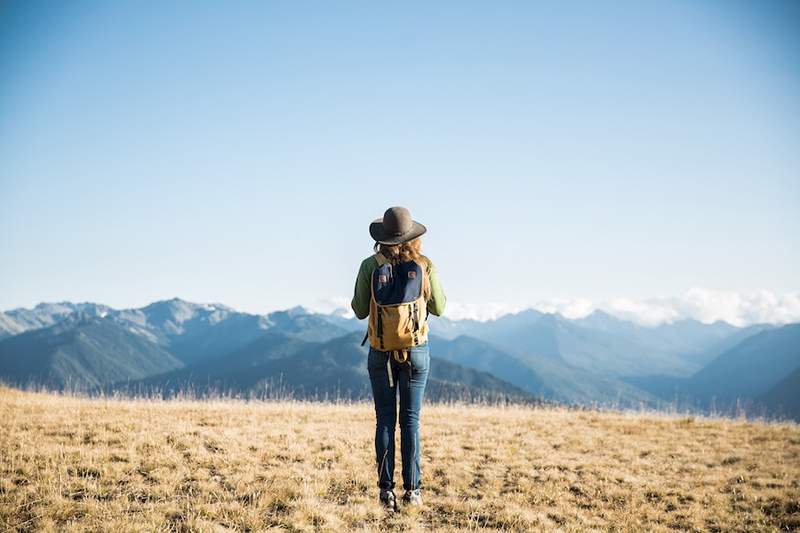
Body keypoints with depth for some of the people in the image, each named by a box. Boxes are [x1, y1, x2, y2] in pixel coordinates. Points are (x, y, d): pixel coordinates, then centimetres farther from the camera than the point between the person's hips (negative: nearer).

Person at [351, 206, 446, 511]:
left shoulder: (370, 266, -5)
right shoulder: (425, 266, -4)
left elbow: (359, 311, 2)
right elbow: (438, 308, 7)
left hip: (381, 353, 0)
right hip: (416, 350, 0)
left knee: (385, 420, 7)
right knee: (410, 419, 6)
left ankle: (386, 490, 3)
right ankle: (412, 490, 3)